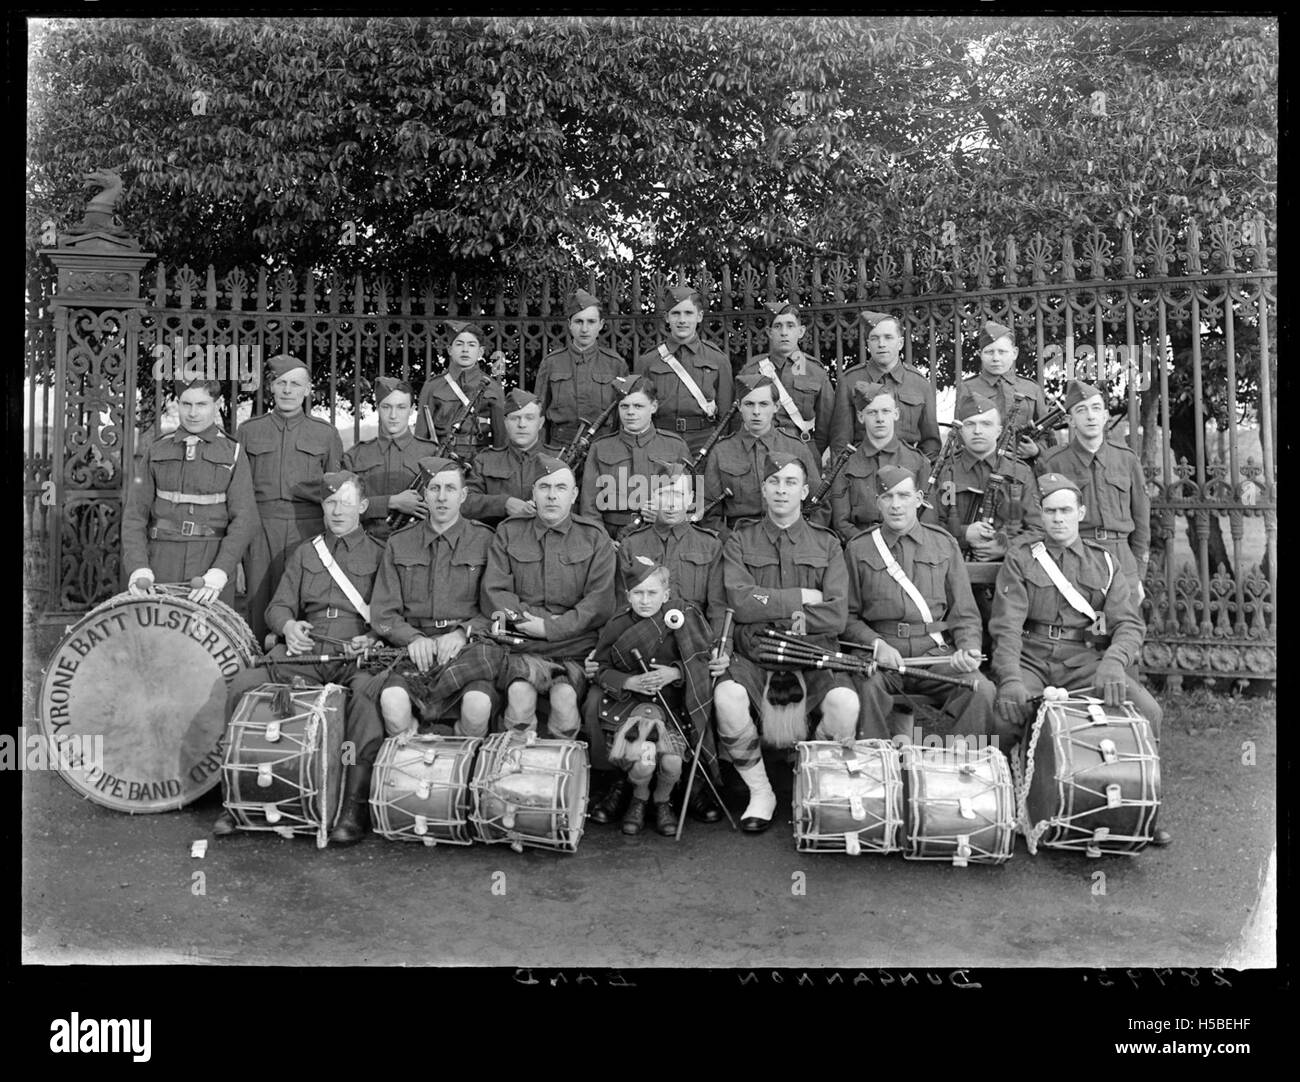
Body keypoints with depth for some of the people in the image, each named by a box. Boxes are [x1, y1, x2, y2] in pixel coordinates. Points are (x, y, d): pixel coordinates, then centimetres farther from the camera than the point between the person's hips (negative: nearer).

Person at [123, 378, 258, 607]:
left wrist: (217, 575, -18)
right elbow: (134, 515, 5)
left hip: (214, 561, -1)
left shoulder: (233, 455, 3)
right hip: (162, 566, 2)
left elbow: (244, 519, -6)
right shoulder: (155, 452, 10)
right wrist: (139, 570, -10)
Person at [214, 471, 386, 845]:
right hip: (304, 648, 4)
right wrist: (288, 625, -5)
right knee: (242, 684, -20)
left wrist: (373, 639, -14)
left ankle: (355, 805, -33)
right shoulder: (304, 553, 24)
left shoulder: (380, 555, 13)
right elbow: (278, 606, 18)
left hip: (357, 655, -3)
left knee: (367, 691, -37)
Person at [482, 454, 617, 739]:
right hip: (523, 649, 1)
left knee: (565, 697, -29)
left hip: (576, 649, -1)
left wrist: (550, 628, -10)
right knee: (520, 693, -29)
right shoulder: (508, 533, 12)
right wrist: (526, 617, -9)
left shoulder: (594, 537, 9)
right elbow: (492, 594, 3)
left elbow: (601, 604, -1)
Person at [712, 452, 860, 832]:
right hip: (754, 654, 0)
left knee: (845, 702, -29)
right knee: (727, 696, -31)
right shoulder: (739, 542, 10)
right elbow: (740, 601, -8)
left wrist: (767, 608, -8)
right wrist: (802, 597, -7)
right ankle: (760, 793, -6)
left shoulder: (827, 545, 11)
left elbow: (836, 616, -3)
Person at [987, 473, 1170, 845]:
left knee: (1147, 711, -22)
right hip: (1031, 658, -2)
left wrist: (1113, 662, -21)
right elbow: (1006, 625, -5)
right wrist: (1010, 677, -23)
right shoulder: (1021, 558, 7)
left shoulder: (1104, 562, 14)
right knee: (1005, 713, -31)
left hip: (1085, 660, 2)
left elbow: (1129, 623, 3)